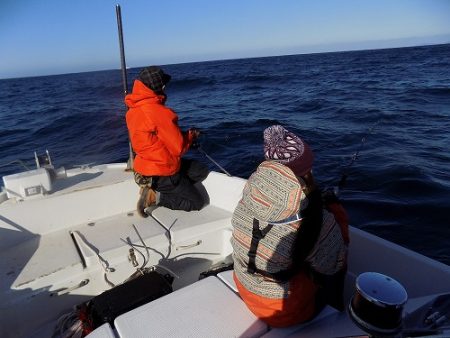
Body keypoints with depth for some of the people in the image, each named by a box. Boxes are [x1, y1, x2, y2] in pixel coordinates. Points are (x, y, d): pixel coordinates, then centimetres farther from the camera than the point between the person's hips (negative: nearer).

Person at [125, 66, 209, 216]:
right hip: (162, 173, -8)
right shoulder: (160, 112, -27)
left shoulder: (133, 110, 1)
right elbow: (179, 148, -22)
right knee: (197, 202, 9)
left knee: (202, 171, 18)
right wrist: (191, 135, -2)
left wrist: (183, 135, 5)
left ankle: (155, 189, 6)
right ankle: (155, 197, -3)